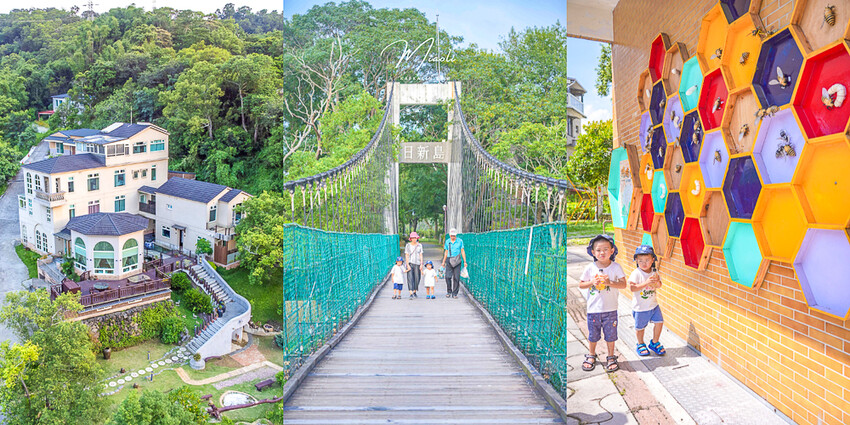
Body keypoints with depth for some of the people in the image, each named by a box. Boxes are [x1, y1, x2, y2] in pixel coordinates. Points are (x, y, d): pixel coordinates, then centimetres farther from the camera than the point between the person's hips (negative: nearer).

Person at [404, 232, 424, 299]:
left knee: (417, 278, 5)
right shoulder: (408, 245, 0)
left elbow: (421, 255, 5)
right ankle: (411, 294, -17)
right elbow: (406, 256, -2)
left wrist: (421, 264, -4)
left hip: (417, 264, 2)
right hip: (410, 263, -2)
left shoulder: (419, 245, 6)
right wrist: (408, 265, -11)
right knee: (410, 278, -11)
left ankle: (414, 292, 22)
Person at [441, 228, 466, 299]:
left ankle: (454, 293, 6)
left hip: (457, 261, -2)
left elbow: (462, 251, 4)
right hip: (449, 261, 2)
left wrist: (465, 261, -1)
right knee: (448, 277, -10)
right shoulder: (447, 242, 8)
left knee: (456, 278, -2)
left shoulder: (460, 241, 1)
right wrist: (443, 262, 15)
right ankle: (449, 291, 7)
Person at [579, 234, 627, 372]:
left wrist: (610, 283, -24)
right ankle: (591, 356, 33)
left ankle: (611, 357, 30)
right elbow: (580, 285, 1)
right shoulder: (590, 268, -4)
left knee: (610, 334, 10)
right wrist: (592, 282, -16)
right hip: (593, 308, 1)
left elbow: (623, 284, -9)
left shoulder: (616, 267, -6)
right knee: (592, 334, 13)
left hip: (610, 309, -1)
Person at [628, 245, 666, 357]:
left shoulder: (654, 271, -2)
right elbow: (632, 288, -28)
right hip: (640, 307, -4)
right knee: (640, 327, 10)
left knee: (659, 322, 3)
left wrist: (657, 282, -19)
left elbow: (659, 286, 4)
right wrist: (646, 283, -35)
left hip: (653, 304, 5)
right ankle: (640, 344, 35)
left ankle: (654, 343, 26)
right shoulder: (636, 273, -20)